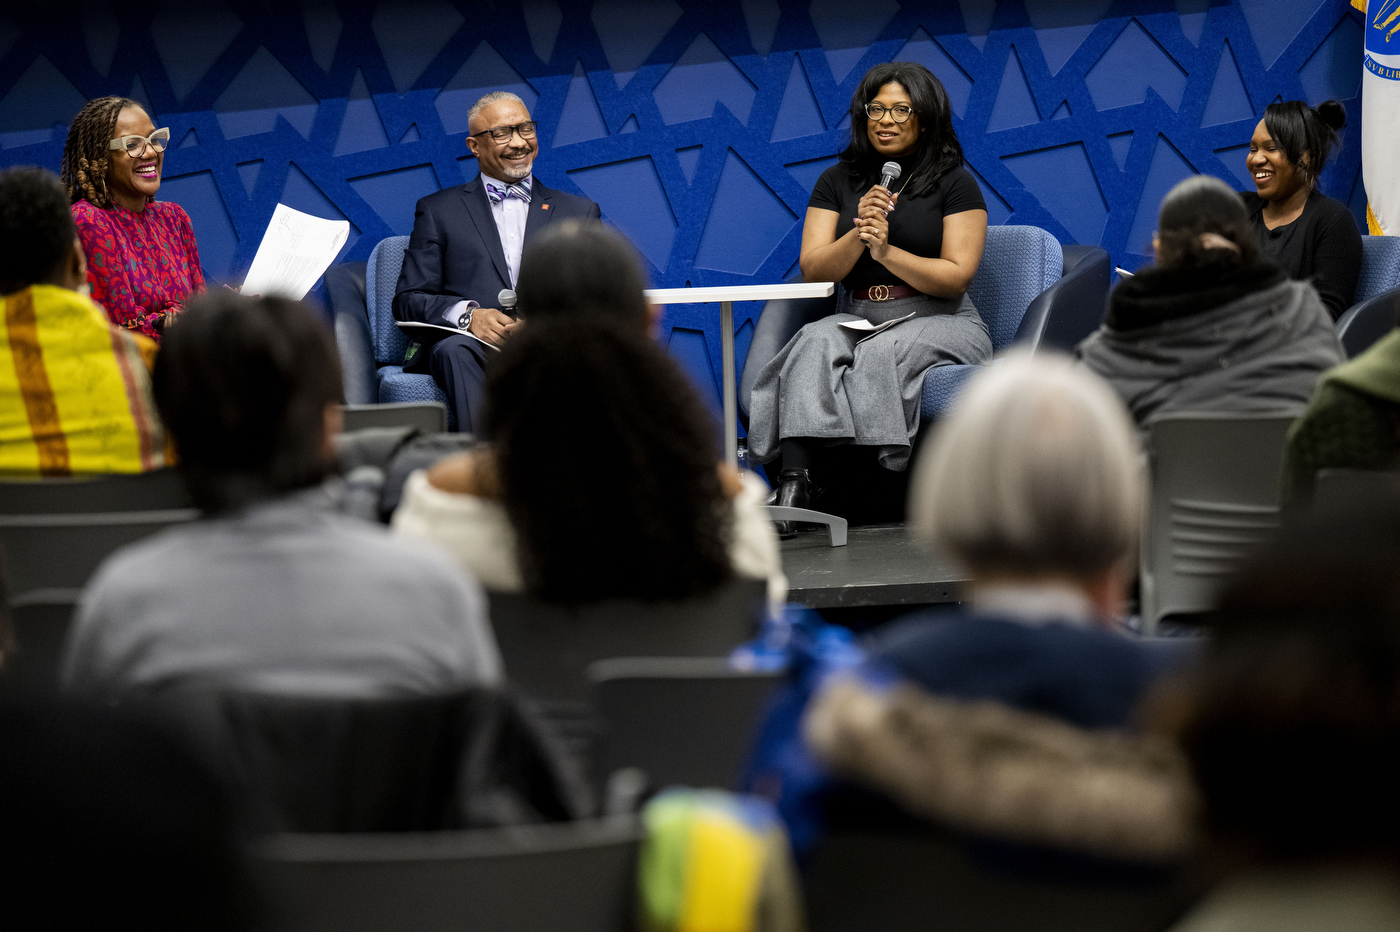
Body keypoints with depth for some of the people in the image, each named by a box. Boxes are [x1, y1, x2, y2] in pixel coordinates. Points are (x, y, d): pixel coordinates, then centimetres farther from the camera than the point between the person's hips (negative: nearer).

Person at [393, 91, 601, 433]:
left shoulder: (580, 212, 25)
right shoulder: (438, 210, 20)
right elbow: (408, 301, 11)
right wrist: (468, 315, -11)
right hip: (473, 344, -1)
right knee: (457, 349, -38)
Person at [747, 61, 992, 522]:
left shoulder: (955, 183, 3)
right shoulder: (837, 181, 13)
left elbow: (956, 277, -6)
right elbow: (813, 270, 3)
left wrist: (886, 251, -19)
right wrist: (859, 234, -16)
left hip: (937, 321, -2)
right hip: (857, 319, 3)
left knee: (881, 352, -36)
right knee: (816, 342, -31)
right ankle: (794, 483, -46)